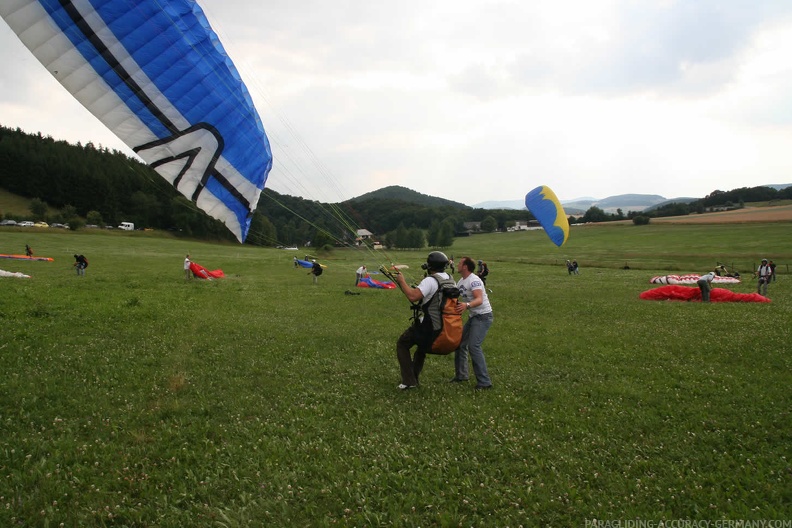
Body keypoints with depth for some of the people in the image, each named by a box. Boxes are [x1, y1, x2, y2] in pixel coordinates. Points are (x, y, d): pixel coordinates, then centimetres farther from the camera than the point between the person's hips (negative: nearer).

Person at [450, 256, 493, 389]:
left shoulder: (474, 280, -20)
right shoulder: (461, 281, 10)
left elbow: (479, 300, -34)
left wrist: (467, 305, -52)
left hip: (483, 316, -10)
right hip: (473, 317, 10)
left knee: (474, 346, -19)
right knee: (460, 343, 11)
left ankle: (484, 382, -15)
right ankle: (461, 375, 24)